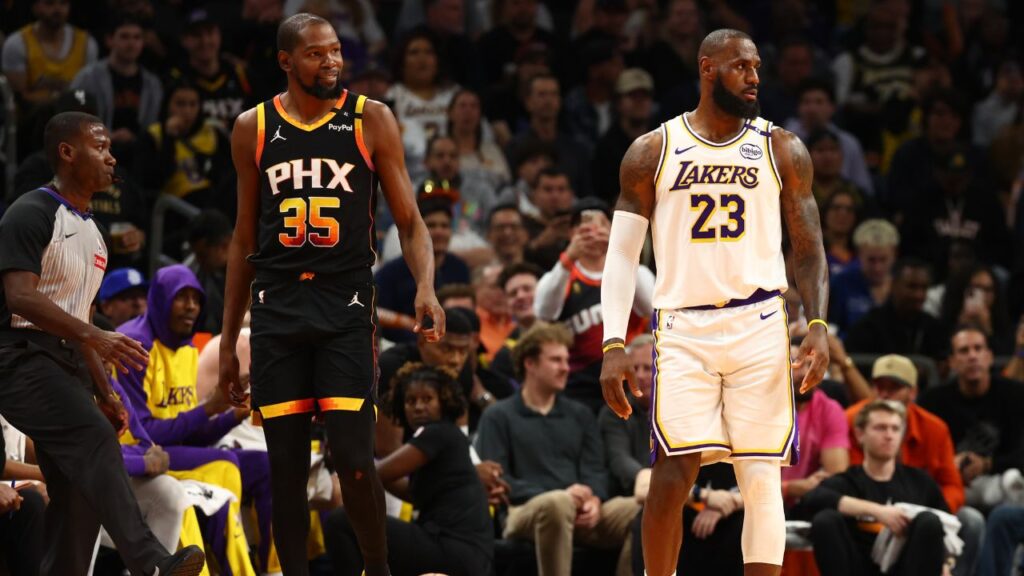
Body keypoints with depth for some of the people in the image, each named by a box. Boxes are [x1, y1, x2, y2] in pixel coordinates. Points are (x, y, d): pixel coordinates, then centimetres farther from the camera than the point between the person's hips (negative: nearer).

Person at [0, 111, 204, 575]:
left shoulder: (90, 231, 22)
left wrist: (103, 394, 22)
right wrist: (96, 337, -29)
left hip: (66, 363, 10)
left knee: (78, 498, 2)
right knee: (95, 442, -29)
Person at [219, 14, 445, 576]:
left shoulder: (371, 120, 1)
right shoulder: (254, 128, 7)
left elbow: (409, 221, 2)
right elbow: (245, 239, 14)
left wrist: (425, 286, -18)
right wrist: (228, 340, 13)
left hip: (346, 307, -2)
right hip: (276, 308, 2)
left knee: (354, 460, -11)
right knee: (285, 467, 2)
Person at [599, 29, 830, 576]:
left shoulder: (782, 151, 6)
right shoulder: (652, 152, 4)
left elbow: (808, 248, 8)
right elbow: (621, 254, 5)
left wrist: (817, 325, -8)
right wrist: (613, 345, -5)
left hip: (759, 326, 1)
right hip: (682, 330, -1)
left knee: (762, 478, -2)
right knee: (671, 478, -8)